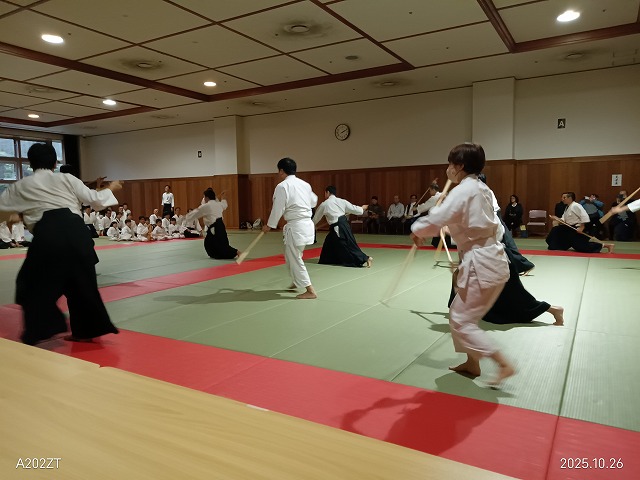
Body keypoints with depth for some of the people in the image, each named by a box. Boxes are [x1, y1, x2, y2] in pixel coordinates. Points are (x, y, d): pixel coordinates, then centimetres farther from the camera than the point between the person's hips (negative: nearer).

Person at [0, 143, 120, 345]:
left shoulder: (20, 186, 17)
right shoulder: (67, 178, 16)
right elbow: (95, 199, 15)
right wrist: (111, 189, 33)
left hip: (48, 234, -2)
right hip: (75, 231, 2)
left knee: (34, 283, 15)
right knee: (81, 281, 14)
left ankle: (37, 331, 11)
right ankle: (85, 330, 23)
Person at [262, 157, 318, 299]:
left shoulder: (282, 186, -12)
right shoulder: (305, 184, 11)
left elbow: (278, 209, -10)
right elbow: (314, 201, 24)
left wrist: (269, 225, 4)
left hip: (295, 226, -8)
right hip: (307, 223, 9)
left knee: (294, 258, 1)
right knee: (291, 255, 24)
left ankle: (310, 290, 1)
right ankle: (298, 282, 38)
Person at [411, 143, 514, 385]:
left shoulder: (463, 191, -17)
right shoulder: (481, 189, 12)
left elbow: (434, 221, -24)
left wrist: (416, 231, -4)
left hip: (482, 264, -9)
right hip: (489, 259, 9)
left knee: (461, 321, 0)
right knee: (460, 315, 19)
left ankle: (504, 364, 4)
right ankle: (472, 363, 29)